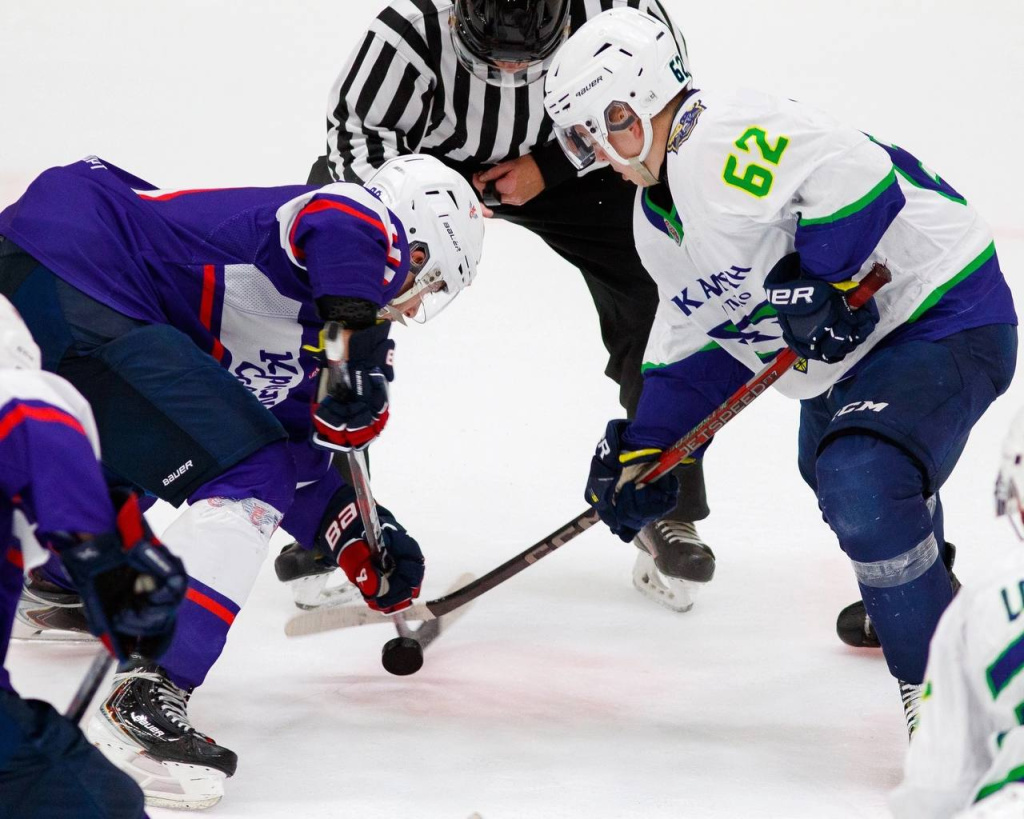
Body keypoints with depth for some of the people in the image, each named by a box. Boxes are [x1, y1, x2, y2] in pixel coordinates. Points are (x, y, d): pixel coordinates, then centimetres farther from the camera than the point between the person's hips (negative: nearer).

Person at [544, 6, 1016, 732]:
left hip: (944, 310, -12)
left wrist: (815, 278, -28)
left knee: (862, 483, -31)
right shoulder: (659, 221, 11)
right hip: (852, 349, 12)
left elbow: (854, 172, -34)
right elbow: (695, 345, 16)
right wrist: (647, 451, 9)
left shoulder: (722, 142, -24)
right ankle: (917, 595, 62)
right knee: (831, 467, 34)